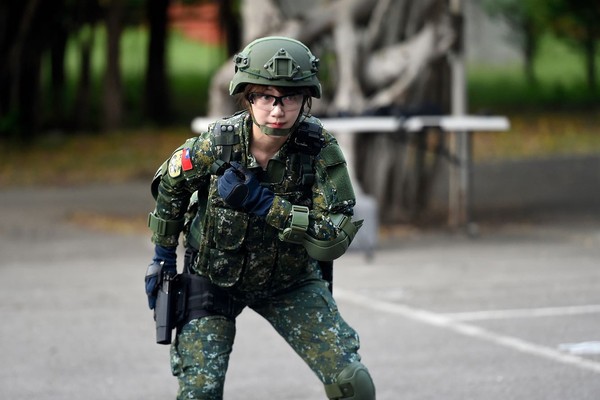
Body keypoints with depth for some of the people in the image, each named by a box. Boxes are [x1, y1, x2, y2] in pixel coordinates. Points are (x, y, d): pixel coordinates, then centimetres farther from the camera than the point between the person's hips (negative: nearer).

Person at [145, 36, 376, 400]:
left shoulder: (320, 150, -23)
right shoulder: (215, 144, -22)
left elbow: (335, 240, -28)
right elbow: (170, 185, 0)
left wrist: (262, 202, -34)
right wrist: (163, 256, 7)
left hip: (290, 283, 0)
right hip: (213, 280, 0)